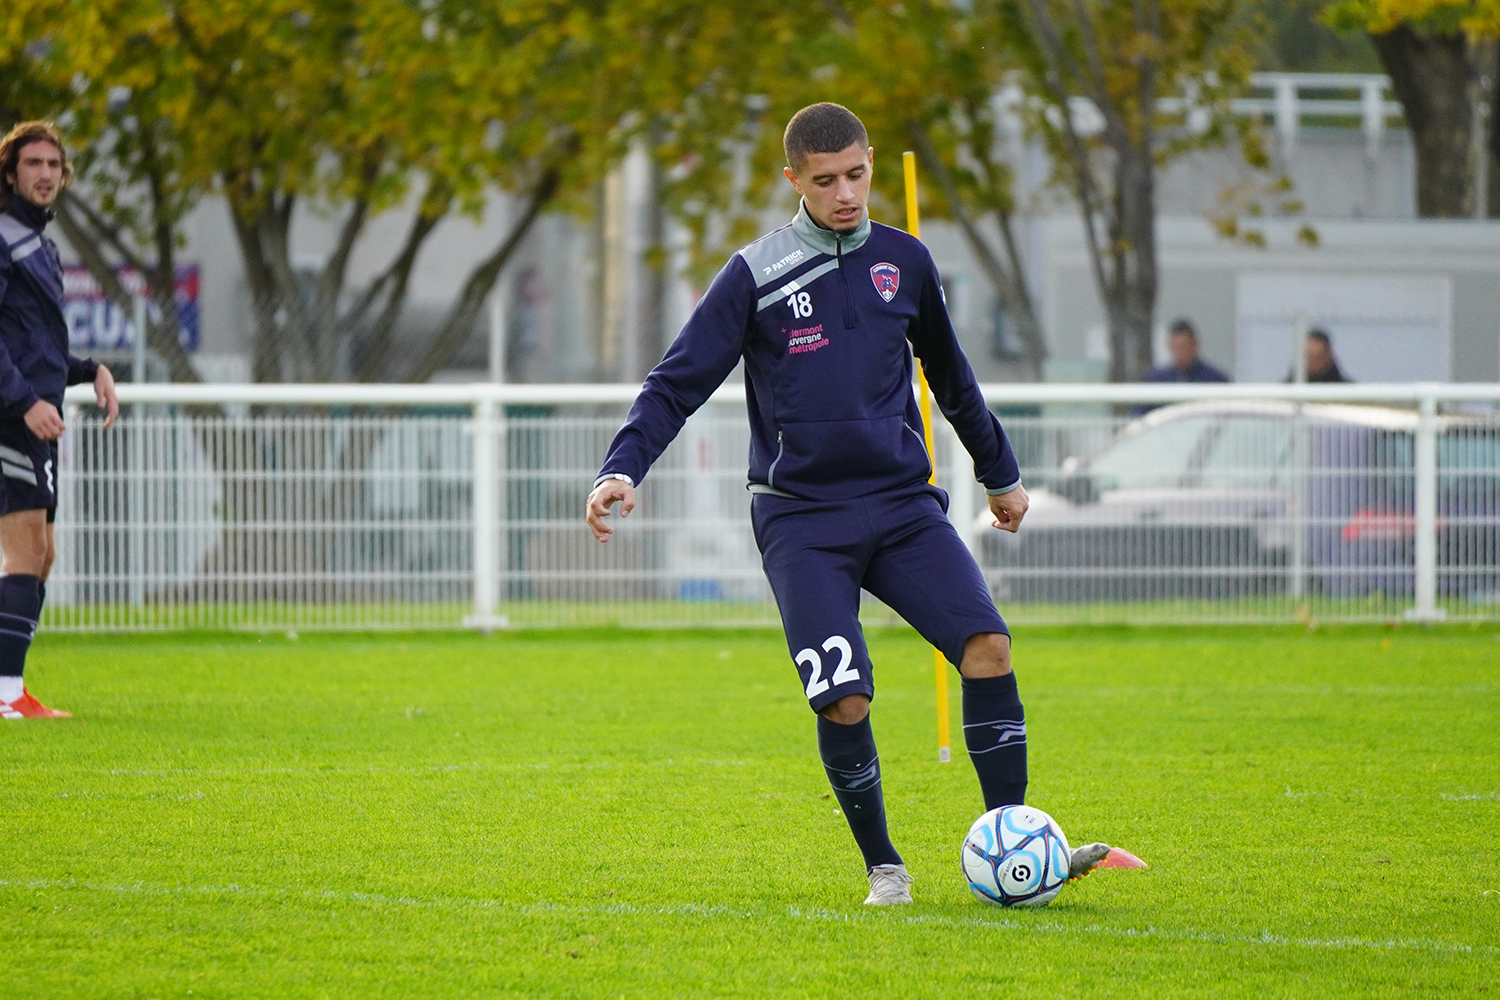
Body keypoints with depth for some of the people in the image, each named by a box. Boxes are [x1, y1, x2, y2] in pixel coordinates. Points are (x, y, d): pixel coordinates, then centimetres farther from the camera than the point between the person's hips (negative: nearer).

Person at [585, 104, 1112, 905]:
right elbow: (677, 383, -2)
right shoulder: (755, 275, -2)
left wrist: (1001, 474, 35)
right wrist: (621, 469, -18)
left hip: (900, 500, 3)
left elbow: (951, 378, 25)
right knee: (844, 699, -16)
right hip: (801, 519, -3)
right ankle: (883, 868, 4)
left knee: (987, 644, -17)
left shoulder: (903, 262, 10)